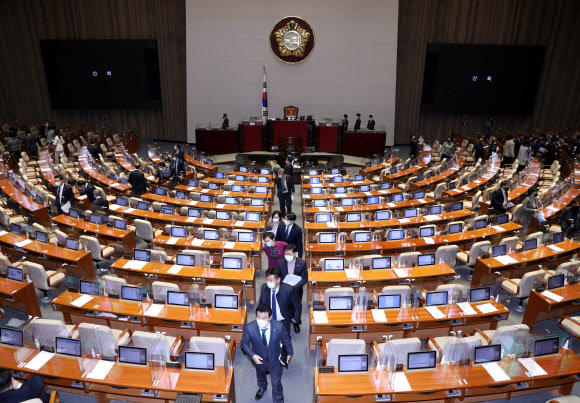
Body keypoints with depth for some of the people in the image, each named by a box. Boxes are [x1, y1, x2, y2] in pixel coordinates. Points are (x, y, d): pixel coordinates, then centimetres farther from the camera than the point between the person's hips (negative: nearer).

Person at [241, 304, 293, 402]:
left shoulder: (278, 327, -31)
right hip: (259, 359, 2)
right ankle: (262, 388, 67)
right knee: (260, 376, 33)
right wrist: (252, 355, -27)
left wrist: (289, 353, 5)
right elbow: (244, 343, -13)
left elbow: (286, 340, -10)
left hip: (275, 360, -2)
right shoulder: (250, 328, -32)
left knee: (276, 384, 10)